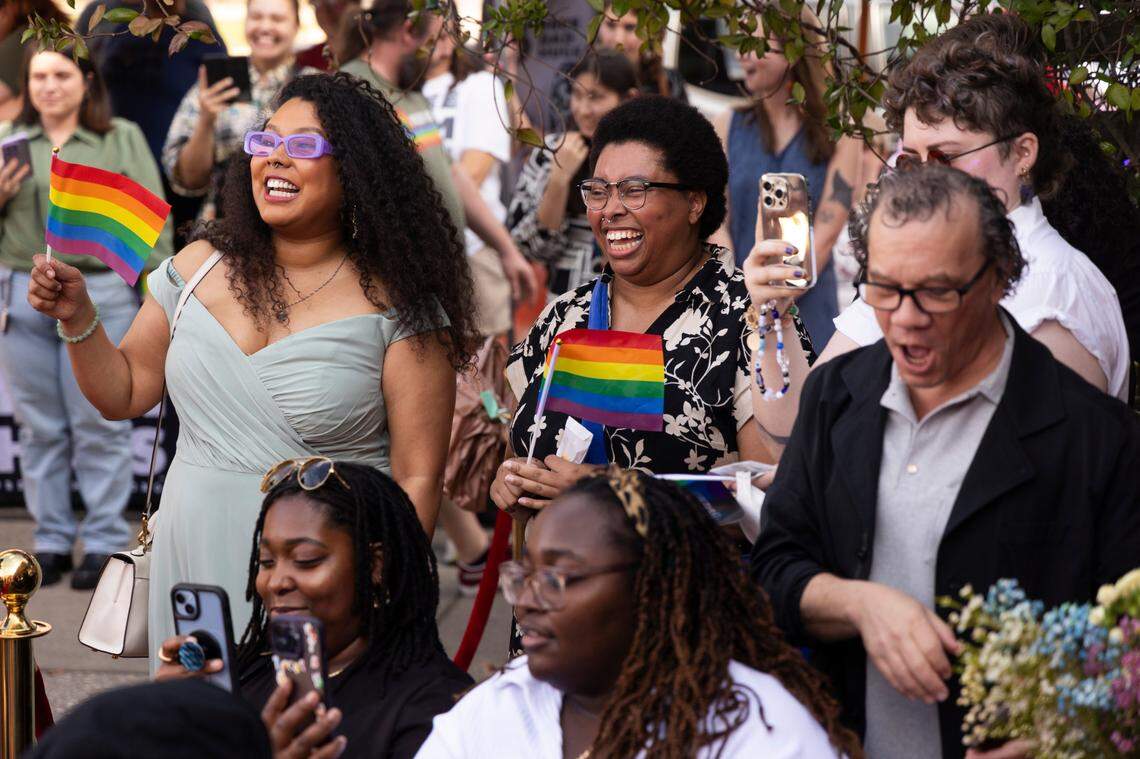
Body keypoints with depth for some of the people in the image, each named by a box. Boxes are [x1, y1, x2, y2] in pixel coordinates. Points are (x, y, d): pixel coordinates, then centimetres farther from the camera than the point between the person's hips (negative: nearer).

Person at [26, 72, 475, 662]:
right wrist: (76, 318, 0)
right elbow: (123, 394, 16)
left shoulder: (395, 304, -7)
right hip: (191, 567, 4)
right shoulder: (199, 267, 6)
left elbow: (416, 481, -8)